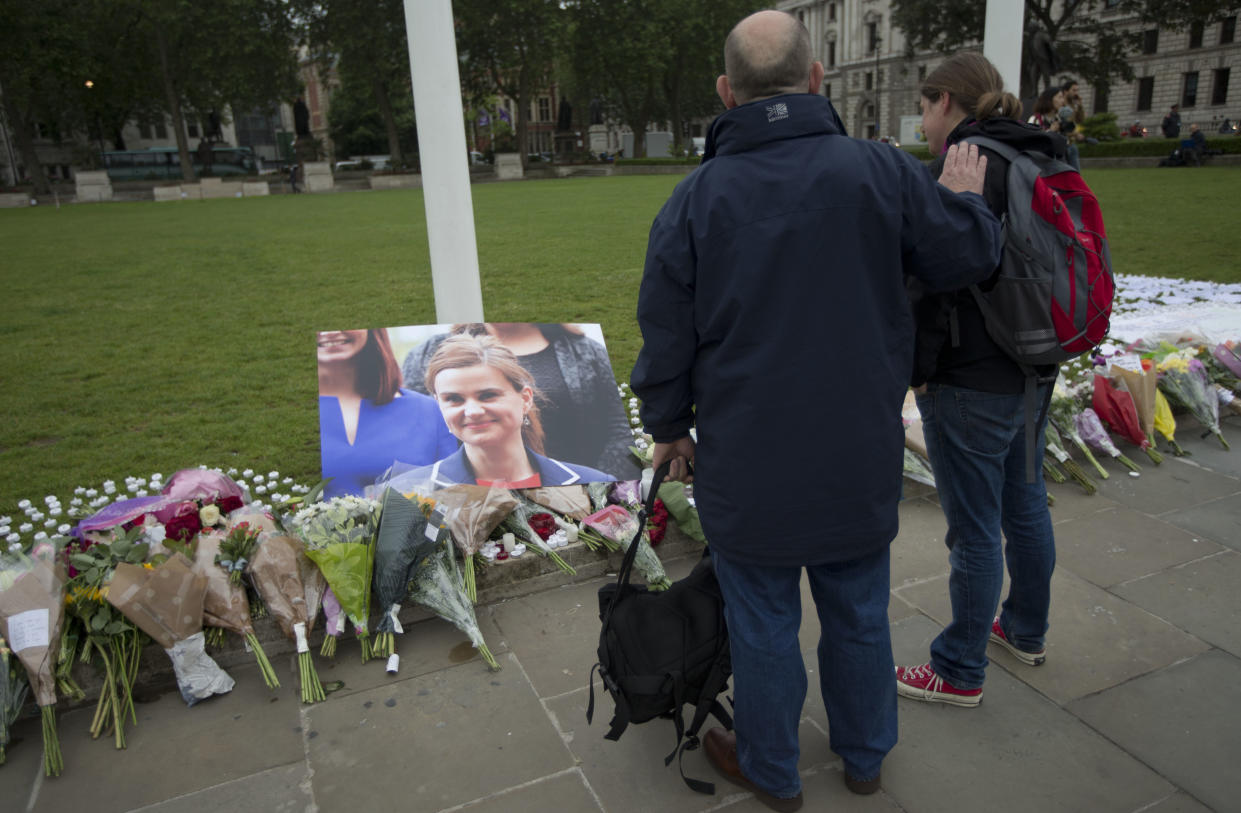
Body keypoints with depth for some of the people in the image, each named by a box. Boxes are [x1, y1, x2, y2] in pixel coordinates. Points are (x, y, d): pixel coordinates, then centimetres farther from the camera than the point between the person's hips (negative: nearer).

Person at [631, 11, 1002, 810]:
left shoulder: (695, 197, -9)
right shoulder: (881, 171, -9)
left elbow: (666, 340, -5)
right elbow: (970, 256, 3)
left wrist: (669, 426, 11)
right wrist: (966, 199, 24)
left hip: (747, 466, -1)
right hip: (860, 460, 2)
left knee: (764, 625, 15)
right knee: (859, 616, 21)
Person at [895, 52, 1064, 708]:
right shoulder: (1040, 160, 12)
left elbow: (940, 280, -22)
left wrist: (918, 369, -12)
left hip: (972, 382, -10)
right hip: (1033, 370, 10)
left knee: (975, 530, 2)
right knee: (1025, 505, 23)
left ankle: (960, 672, 19)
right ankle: (1026, 630, 43)